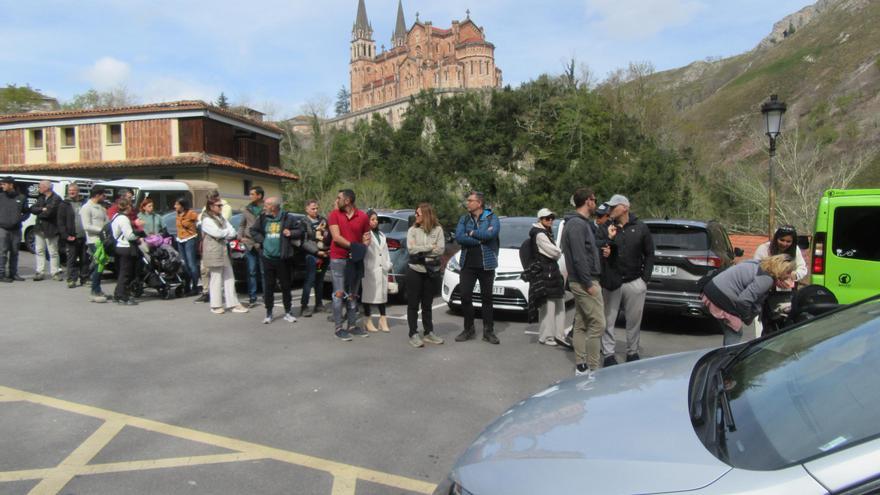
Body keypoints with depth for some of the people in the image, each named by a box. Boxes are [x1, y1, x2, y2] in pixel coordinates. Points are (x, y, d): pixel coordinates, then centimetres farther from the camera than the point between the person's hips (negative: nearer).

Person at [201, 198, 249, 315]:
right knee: (216, 279, -2)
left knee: (229, 278, 6)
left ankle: (233, 304, 9)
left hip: (224, 251, 8)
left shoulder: (222, 218, 16)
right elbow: (217, 233, -20)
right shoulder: (207, 220, -7)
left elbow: (233, 232, 7)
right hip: (213, 252, -8)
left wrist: (223, 233, -11)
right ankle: (216, 306, 7)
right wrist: (228, 232, -2)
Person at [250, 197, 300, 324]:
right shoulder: (262, 218, 3)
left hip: (283, 258, -2)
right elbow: (253, 230, 16)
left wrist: (291, 233, -15)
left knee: (285, 285, 7)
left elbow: (299, 231, 4)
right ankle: (268, 313, 17)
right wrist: (261, 240, 2)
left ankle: (288, 312, 19)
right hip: (267, 257, 2)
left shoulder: (288, 219, -5)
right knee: (268, 286, 7)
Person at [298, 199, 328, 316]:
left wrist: (329, 249, 3)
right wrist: (317, 252, -13)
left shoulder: (323, 220, 13)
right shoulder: (304, 222, -2)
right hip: (312, 255, -5)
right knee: (310, 280, -8)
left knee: (320, 280, 11)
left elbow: (329, 235, 17)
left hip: (324, 254, 5)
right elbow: (304, 242, -8)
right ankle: (304, 306, -4)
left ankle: (319, 304, 20)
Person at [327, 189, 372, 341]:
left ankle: (353, 326, 20)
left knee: (353, 294, 11)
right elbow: (336, 237, -12)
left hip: (356, 259, 3)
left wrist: (363, 247, -11)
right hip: (338, 259, -3)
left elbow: (367, 236, 8)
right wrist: (353, 246, -18)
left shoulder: (363, 216, 1)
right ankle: (338, 328, 3)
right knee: (339, 294, -2)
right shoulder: (334, 215, -4)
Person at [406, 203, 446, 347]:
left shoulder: (438, 229, 0)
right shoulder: (412, 230, 1)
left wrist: (421, 251, -11)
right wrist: (430, 247, -11)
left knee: (427, 304, 12)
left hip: (432, 271, 1)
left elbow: (441, 249, -9)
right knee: (413, 304, 2)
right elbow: (411, 249, -11)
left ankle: (429, 333, 21)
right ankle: (413, 334, 8)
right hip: (415, 270, -1)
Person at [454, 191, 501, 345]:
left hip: (486, 264, -2)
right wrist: (481, 238, -14)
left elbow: (491, 233, -21)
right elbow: (459, 237, -8)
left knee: (487, 297, 6)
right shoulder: (464, 219, 8)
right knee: (465, 297, 1)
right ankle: (468, 329, 16)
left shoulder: (491, 218, 0)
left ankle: (488, 331, 15)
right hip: (468, 264, 3)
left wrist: (471, 233, -10)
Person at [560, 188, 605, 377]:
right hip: (585, 281, -11)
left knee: (581, 324, 11)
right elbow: (579, 257, -23)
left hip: (580, 281, 11)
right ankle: (592, 368, -2)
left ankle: (581, 367, 17)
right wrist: (589, 283, -21)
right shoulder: (578, 224, -16)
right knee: (597, 324, -7)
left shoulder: (578, 223, 16)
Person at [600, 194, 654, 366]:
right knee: (608, 320, 2)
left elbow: (649, 254, 8)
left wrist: (645, 278, 2)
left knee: (634, 320, 11)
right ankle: (608, 354, 12)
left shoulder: (640, 228, 3)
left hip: (635, 283, 1)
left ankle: (632, 352, 26)